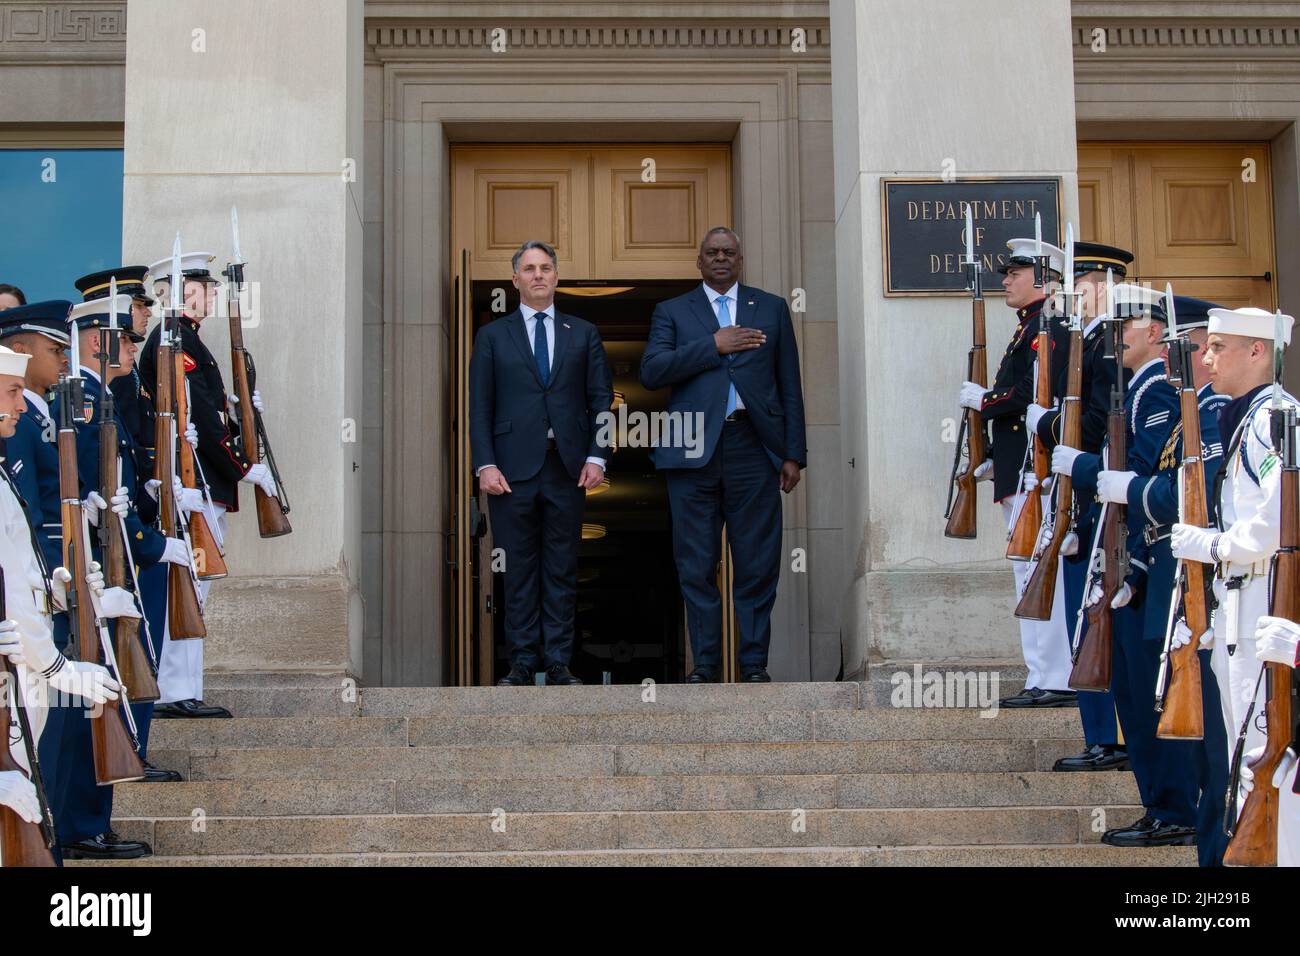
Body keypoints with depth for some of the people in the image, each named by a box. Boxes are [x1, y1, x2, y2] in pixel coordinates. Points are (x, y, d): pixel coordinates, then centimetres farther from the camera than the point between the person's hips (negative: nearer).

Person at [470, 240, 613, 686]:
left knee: (562, 569, 3)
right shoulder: (492, 336, 10)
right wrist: (484, 464, -6)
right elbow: (480, 406, 5)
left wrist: (596, 457, -3)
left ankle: (558, 662, 7)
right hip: (513, 466, -1)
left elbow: (601, 400, 9)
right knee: (518, 569, 1)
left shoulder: (583, 334, 13)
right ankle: (522, 661, 7)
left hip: (568, 466, 1)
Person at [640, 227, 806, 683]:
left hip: (752, 448, 0)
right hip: (693, 451, 0)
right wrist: (712, 346, -10)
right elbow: (651, 372, -4)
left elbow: (790, 387, 12)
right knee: (696, 565, 2)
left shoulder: (771, 308, 15)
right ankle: (704, 663, 10)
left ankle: (754, 663, 8)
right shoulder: (672, 312, 13)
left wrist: (793, 453, 5)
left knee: (757, 563, 0)